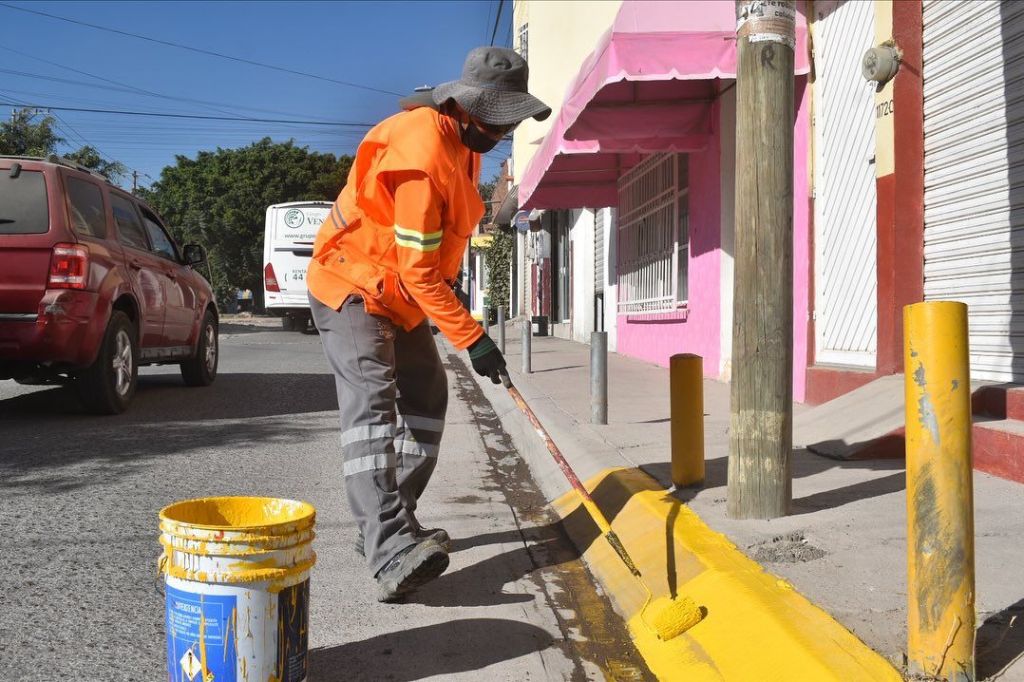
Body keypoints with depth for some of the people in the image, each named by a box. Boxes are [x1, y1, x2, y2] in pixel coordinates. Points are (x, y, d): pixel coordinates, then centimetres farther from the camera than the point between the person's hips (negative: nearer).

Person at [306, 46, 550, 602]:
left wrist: (446, 297, 22)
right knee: (372, 402, -22)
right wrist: (471, 338, -27)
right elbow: (418, 269, -29)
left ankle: (387, 528, 17)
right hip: (352, 286, -10)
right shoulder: (422, 148, -28)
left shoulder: (464, 143, 5)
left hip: (402, 295, 10)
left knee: (426, 398, 9)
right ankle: (390, 551, -31)